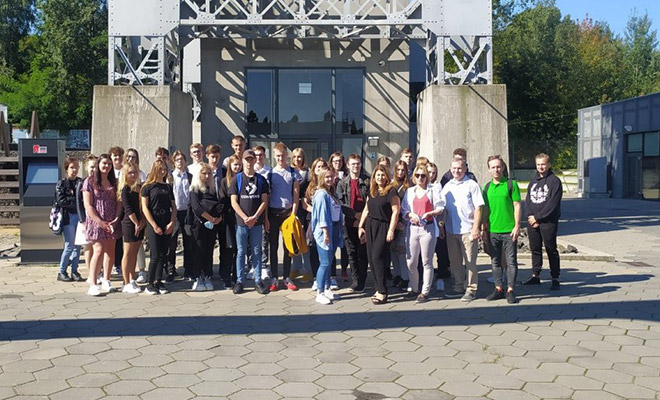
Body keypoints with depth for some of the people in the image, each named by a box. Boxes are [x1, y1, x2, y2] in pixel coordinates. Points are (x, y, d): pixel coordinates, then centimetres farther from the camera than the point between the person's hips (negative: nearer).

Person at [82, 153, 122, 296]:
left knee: (110, 251, 7)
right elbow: (88, 205, -7)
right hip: (96, 222, -4)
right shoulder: (90, 181, -2)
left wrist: (116, 219, -7)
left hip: (111, 223, 5)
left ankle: (106, 281, 19)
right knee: (99, 250, -12)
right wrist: (100, 222, -13)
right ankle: (93, 285, -9)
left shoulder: (114, 183, 10)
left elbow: (119, 203, 7)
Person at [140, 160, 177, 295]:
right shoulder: (148, 187, 0)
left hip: (167, 226, 5)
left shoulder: (168, 187, 14)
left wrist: (171, 223, -3)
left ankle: (158, 281, 13)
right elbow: (145, 208, -5)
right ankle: (149, 284, 2)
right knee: (155, 256, -8)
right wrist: (154, 226, -11)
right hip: (153, 225, -5)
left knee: (163, 255, 4)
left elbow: (174, 207, 13)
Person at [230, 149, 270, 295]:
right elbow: (234, 202, -2)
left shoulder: (261, 179, 6)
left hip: (257, 222, 1)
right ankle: (240, 280, 11)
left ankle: (258, 280, 12)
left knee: (256, 252, 6)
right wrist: (245, 218, -12)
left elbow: (264, 201, 2)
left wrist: (254, 217, -11)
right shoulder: (237, 179, 2)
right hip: (241, 222, -1)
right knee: (241, 252, 4)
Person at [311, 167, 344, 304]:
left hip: (334, 230, 8)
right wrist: (326, 232, -20)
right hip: (324, 231, -8)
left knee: (329, 262, 13)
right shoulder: (321, 194, -11)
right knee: (325, 263, -8)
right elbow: (322, 214, -16)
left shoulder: (332, 194, 14)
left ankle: (327, 289, 22)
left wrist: (339, 232, 14)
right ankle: (319, 294, -3)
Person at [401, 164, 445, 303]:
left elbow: (440, 208, 1)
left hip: (428, 228, -4)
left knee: (427, 262, -3)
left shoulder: (433, 190, 5)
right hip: (413, 228, 4)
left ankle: (425, 291, 5)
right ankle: (414, 289, 20)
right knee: (410, 262, 5)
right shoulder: (409, 191, 16)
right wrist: (411, 215, -8)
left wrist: (429, 213, -15)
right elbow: (404, 211, 13)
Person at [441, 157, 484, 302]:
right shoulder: (447, 186, 12)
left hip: (467, 230, -5)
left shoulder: (472, 185, -3)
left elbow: (478, 208, -6)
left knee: (470, 261, -1)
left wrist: (475, 228, -13)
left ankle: (471, 289, 7)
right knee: (455, 261, 13)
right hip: (451, 230, 5)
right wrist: (441, 226, 10)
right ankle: (459, 287, 24)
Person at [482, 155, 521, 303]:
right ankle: (499, 289, 20)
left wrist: (517, 226, -10)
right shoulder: (487, 187, 10)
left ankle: (510, 290, 7)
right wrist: (484, 228, 11)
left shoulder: (511, 184, -3)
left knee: (511, 261, 0)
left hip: (509, 230, -4)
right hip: (493, 231, 4)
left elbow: (517, 205, -4)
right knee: (495, 261, 10)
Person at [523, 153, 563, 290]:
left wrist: (537, 217, -13)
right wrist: (530, 216, -5)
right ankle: (535, 276, 21)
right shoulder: (533, 181, 16)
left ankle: (555, 279, 3)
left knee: (551, 250, -1)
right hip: (532, 222, 6)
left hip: (548, 222, -6)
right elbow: (527, 200, 11)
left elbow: (553, 204, -13)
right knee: (535, 249, 12)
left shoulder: (554, 181, -5)